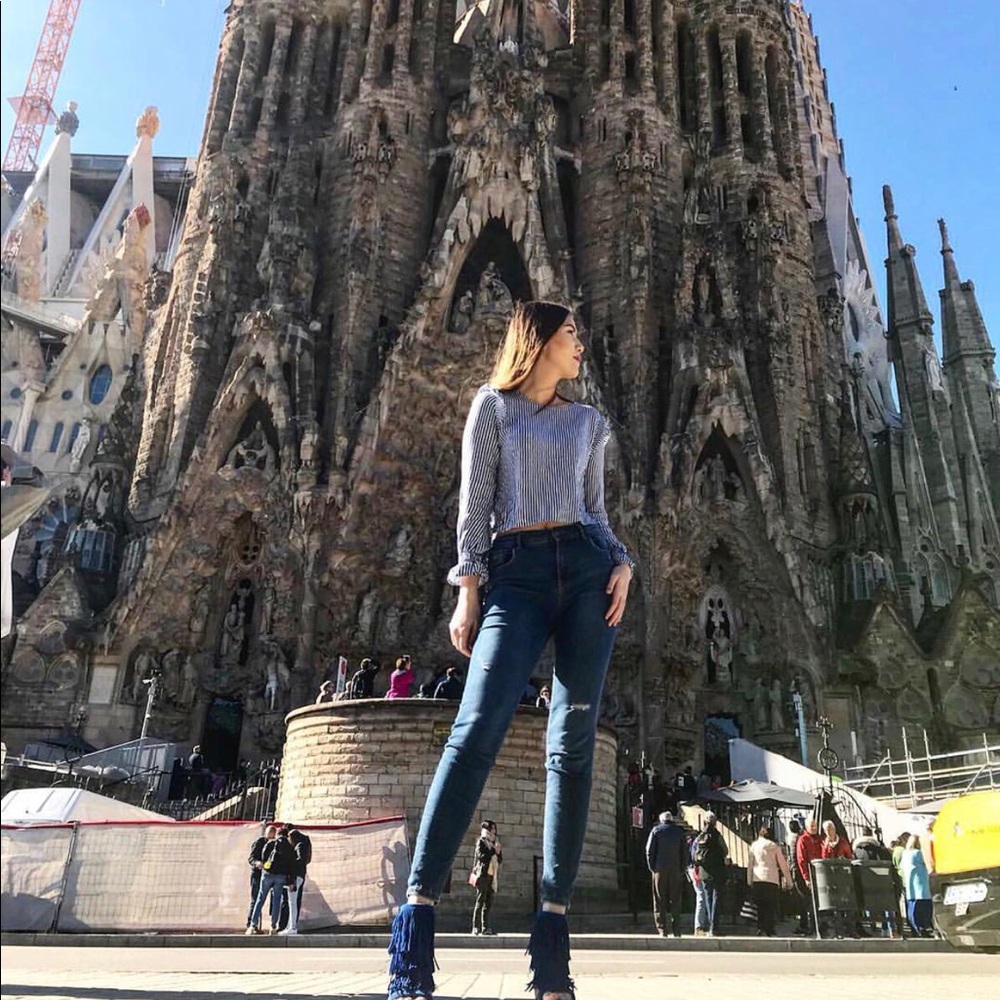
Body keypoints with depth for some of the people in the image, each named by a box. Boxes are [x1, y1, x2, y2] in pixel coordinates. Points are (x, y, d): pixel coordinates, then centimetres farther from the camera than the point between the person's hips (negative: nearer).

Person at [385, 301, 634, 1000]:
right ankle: (417, 918, -19)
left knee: (574, 744, -5)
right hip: (516, 571, -3)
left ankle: (554, 926, -1)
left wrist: (623, 564, 0)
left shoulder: (589, 422, 22)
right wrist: (468, 588, -5)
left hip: (586, 567, 4)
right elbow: (475, 501, 4)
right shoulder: (494, 404, 13)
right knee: (478, 730, -19)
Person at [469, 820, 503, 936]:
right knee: (480, 901, -6)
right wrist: (494, 850, -9)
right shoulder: (481, 841, 2)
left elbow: (500, 861, 17)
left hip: (493, 876, 6)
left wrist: (498, 852, -2)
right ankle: (476, 928, -6)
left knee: (489, 902, 3)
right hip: (483, 874, -6)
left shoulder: (495, 842, 19)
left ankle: (485, 927, 5)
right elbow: (481, 856, -12)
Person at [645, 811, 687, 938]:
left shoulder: (656, 830, 3)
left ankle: (662, 930, -2)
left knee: (659, 901, 3)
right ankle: (676, 931, 4)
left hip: (660, 870, -2)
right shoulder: (679, 832, 9)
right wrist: (682, 869, 6)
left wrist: (652, 868, 1)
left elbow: (649, 851, -3)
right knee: (675, 901, 7)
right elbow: (685, 852, 5)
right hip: (676, 870, 2)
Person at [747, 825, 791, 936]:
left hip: (757, 879, 1)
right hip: (772, 879, -1)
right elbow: (783, 865, 6)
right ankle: (771, 930, 0)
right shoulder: (775, 846, 7)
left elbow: (750, 864, 9)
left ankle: (761, 929, 0)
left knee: (760, 906, 7)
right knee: (772, 906, 5)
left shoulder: (754, 845, 10)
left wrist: (749, 880, 13)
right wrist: (788, 880, 11)